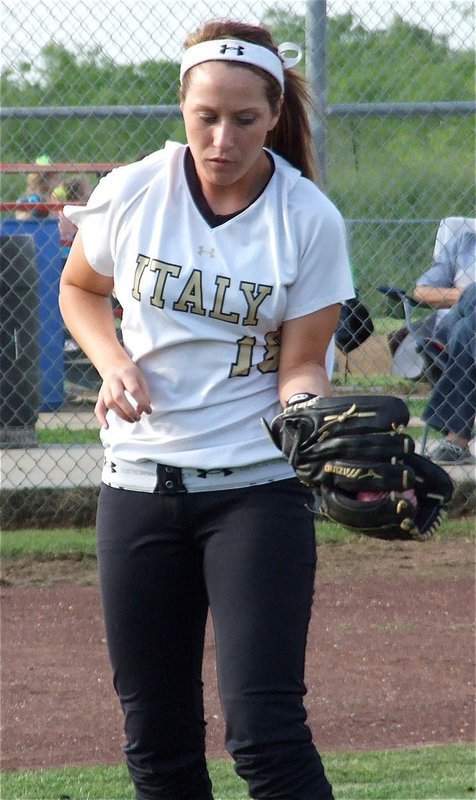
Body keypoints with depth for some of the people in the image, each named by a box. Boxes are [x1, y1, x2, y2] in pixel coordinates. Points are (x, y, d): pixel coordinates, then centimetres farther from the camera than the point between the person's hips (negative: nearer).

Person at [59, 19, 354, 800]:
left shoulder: (310, 221, -8)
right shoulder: (131, 194, -3)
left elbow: (301, 365, -5)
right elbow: (79, 289, 16)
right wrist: (113, 364, -3)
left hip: (259, 491, -3)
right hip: (140, 485, 3)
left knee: (266, 733, -13)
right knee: (156, 737, 8)